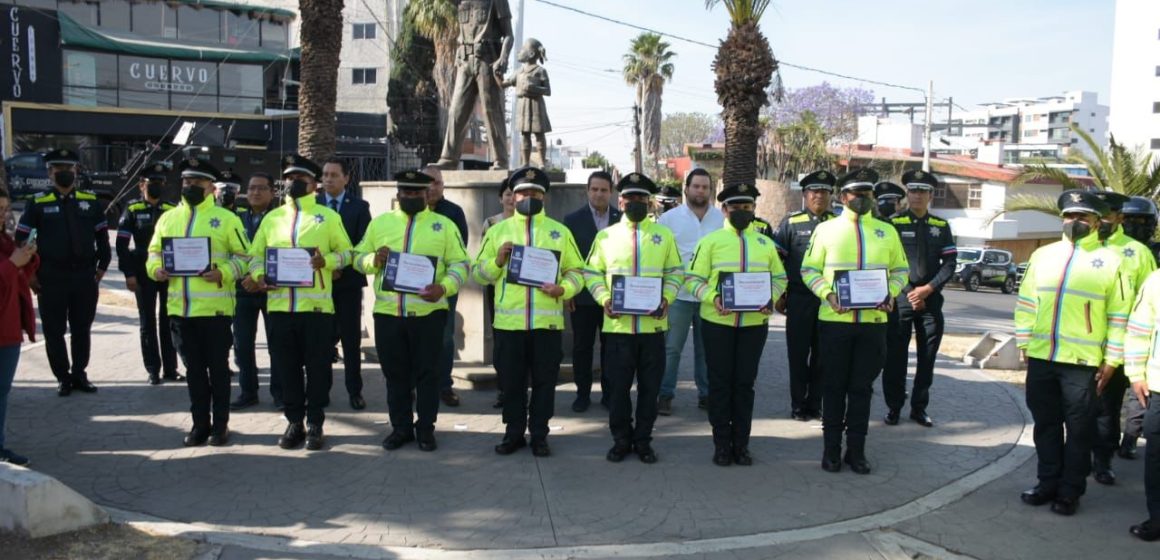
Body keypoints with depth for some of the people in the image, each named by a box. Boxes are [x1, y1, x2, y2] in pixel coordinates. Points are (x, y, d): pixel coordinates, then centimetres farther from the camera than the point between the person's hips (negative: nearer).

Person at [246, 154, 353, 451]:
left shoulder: (328, 216, 5)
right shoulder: (272, 218, 14)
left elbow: (346, 252, 6)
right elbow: (256, 254, 14)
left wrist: (326, 261, -15)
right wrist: (258, 275, -7)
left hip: (316, 304, -3)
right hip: (279, 304, 3)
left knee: (318, 367, 1)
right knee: (286, 367, 8)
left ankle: (315, 424, 12)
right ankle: (294, 422, 19)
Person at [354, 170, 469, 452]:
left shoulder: (444, 225, 3)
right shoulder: (379, 223, 10)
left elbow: (460, 264, 0)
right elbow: (358, 258, 13)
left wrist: (444, 287, -18)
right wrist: (373, 260, -10)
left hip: (428, 312, -2)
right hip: (387, 312, 2)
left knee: (426, 373, 5)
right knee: (395, 374, 10)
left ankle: (425, 428, 18)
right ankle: (401, 427, 22)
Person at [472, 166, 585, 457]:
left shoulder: (560, 231, 8)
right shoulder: (497, 230, 8)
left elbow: (576, 270, 10)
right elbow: (478, 272, 8)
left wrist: (563, 289, -9)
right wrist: (497, 261, -11)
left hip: (547, 321, 0)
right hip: (508, 321, 0)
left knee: (544, 381, 6)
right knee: (511, 381, 8)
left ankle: (539, 434, 19)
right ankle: (514, 433, 22)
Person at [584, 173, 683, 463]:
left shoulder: (664, 235, 7)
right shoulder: (606, 235, 6)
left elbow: (675, 272, 10)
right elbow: (592, 272, 8)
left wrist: (666, 299, -7)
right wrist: (604, 298, -8)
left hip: (653, 323, 1)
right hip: (617, 324, 0)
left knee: (650, 386, 7)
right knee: (618, 385, 5)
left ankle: (643, 440, 20)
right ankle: (621, 439, 20)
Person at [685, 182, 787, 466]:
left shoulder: (765, 243, 10)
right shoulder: (711, 241, 1)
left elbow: (779, 277, 14)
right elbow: (693, 278, -2)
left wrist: (770, 298, -7)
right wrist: (713, 298, -18)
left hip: (754, 324, 2)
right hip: (717, 323, -2)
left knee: (745, 383, 7)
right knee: (720, 383, 3)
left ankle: (741, 444, 17)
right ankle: (721, 444, 13)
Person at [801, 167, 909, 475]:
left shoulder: (887, 232, 9)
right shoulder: (826, 229, 2)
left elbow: (900, 270, 15)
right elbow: (809, 269, 3)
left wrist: (890, 293, -5)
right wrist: (827, 294, -13)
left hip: (873, 320, 2)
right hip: (835, 319, -2)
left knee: (862, 387, 7)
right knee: (834, 386, 5)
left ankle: (856, 450, 18)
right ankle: (832, 449, 16)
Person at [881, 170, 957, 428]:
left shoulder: (941, 226, 8)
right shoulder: (894, 223, 0)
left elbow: (950, 264, 3)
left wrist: (928, 288, -10)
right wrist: (909, 293, -10)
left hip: (931, 300, 3)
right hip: (900, 299, -3)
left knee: (927, 357, 7)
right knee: (896, 356, 1)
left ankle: (919, 408, 19)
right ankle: (893, 407, 14)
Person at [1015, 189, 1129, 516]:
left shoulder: (1109, 260, 0)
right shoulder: (1043, 255, 9)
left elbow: (1119, 314, -1)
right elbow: (1026, 301, 11)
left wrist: (1111, 359, -5)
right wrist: (1024, 342, 5)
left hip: (1083, 361, -3)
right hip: (1041, 357, 3)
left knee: (1079, 429, 5)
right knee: (1046, 424, 12)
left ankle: (1070, 492, 16)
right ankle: (1048, 483, 25)